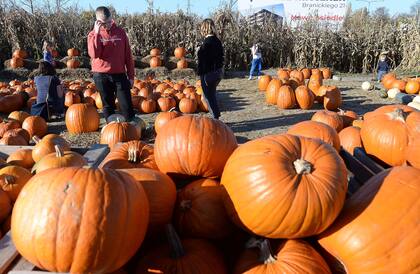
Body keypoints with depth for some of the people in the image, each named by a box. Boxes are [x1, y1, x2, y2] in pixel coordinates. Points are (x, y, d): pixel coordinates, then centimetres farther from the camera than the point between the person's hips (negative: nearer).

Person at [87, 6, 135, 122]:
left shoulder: (120, 32, 4)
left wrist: (131, 75, 5)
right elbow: (94, 54, -17)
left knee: (127, 105, -2)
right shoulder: (93, 34, 1)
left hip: (120, 74, 0)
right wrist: (97, 33, -19)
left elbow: (128, 55, 7)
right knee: (108, 105, 8)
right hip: (101, 76, 0)